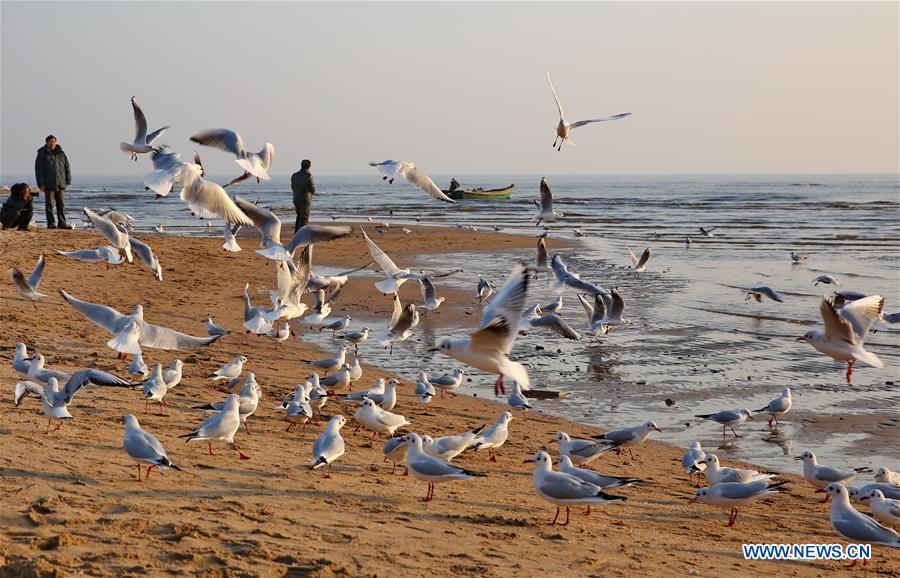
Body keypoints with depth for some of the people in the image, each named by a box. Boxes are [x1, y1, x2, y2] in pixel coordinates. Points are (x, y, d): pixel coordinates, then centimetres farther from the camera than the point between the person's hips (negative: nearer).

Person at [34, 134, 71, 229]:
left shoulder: (61, 153, 11)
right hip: (49, 185, -3)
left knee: (61, 204, 3)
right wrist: (41, 184, -10)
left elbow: (67, 167, 14)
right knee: (49, 205, 0)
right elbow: (38, 170, -3)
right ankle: (50, 223, 4)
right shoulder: (42, 154, 0)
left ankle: (62, 223, 6)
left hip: (60, 184, 3)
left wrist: (68, 181, 8)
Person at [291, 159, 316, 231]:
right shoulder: (309, 176, -13)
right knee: (304, 219, 1)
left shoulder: (294, 175, 1)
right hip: (305, 200, -5)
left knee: (299, 217, 20)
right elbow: (313, 190, -9)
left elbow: (293, 188, 11)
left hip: (296, 200, 5)